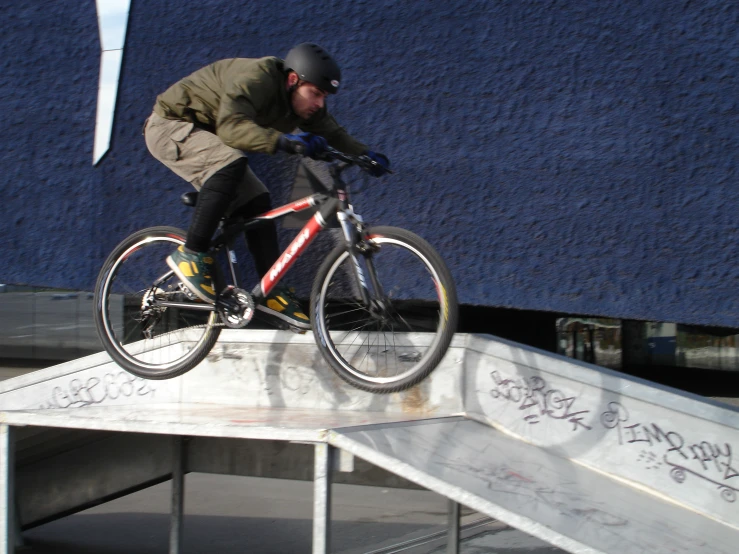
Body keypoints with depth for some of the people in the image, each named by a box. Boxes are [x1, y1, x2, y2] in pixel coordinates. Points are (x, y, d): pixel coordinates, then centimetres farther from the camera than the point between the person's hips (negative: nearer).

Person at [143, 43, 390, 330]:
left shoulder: (299, 100, -4)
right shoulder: (254, 79, -31)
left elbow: (332, 133, 5)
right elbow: (231, 126, -44)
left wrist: (365, 154, -12)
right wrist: (282, 141, -56)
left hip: (207, 136, 9)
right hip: (169, 126, -9)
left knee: (256, 202, -3)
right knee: (232, 161, -33)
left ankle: (271, 291, 3)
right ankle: (190, 253, -27)